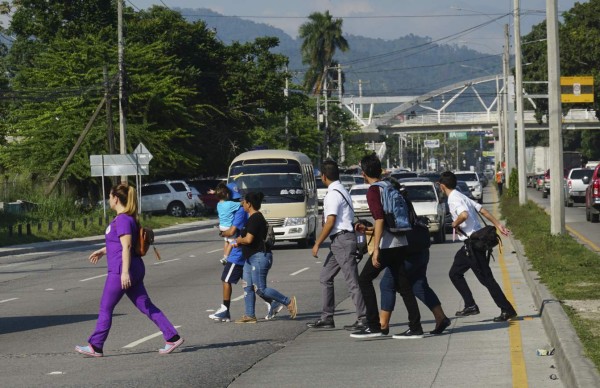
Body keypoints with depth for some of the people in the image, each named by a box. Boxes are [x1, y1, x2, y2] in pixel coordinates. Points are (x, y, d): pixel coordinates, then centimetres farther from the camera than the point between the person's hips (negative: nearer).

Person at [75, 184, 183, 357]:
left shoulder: (123, 220, -15)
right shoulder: (127, 218, 15)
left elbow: (126, 246, -21)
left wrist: (125, 272, -25)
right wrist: (102, 251, 37)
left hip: (120, 271, -10)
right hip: (135, 270, 10)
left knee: (105, 308, 1)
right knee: (146, 306, 8)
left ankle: (95, 347, 8)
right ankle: (172, 337, 3)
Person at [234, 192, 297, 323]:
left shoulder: (254, 219, -17)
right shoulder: (257, 217, 16)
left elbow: (249, 239, -24)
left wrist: (239, 240, -4)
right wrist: (241, 240, 14)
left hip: (259, 257, -11)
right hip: (251, 258, 11)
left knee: (260, 289, -10)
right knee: (247, 287, 8)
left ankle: (289, 302, -3)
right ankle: (250, 316, 9)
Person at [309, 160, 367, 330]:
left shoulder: (333, 194, -14)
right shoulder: (341, 190, 17)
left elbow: (330, 222, -17)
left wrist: (318, 243, -10)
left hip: (342, 240, -10)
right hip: (339, 241, 10)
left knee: (352, 281, -8)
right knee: (325, 277, 13)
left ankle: (363, 318, -7)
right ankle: (326, 318, 15)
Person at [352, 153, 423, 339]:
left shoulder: (373, 191, -10)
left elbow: (380, 220, -20)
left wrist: (376, 249, -22)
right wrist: (368, 229, 33)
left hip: (387, 245, -8)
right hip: (400, 243, 8)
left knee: (365, 279, 0)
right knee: (403, 285, 8)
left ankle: (373, 326, -3)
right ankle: (415, 328, 4)